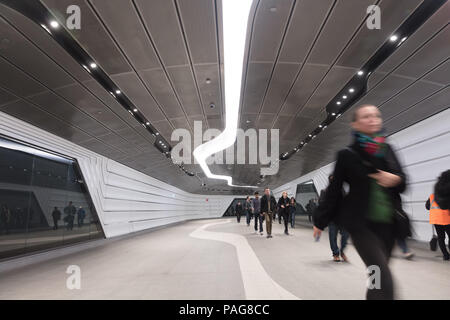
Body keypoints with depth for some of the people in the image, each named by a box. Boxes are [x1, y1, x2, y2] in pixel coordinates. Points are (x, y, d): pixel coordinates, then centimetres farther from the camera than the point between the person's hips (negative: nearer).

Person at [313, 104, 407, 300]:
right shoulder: (347, 155, -3)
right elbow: (334, 190, 0)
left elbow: (403, 183, 15)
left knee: (378, 274, 11)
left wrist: (395, 179, -10)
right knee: (384, 280, -14)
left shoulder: (386, 150, 10)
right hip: (361, 223, -5)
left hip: (388, 223, 5)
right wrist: (320, 221, 3)